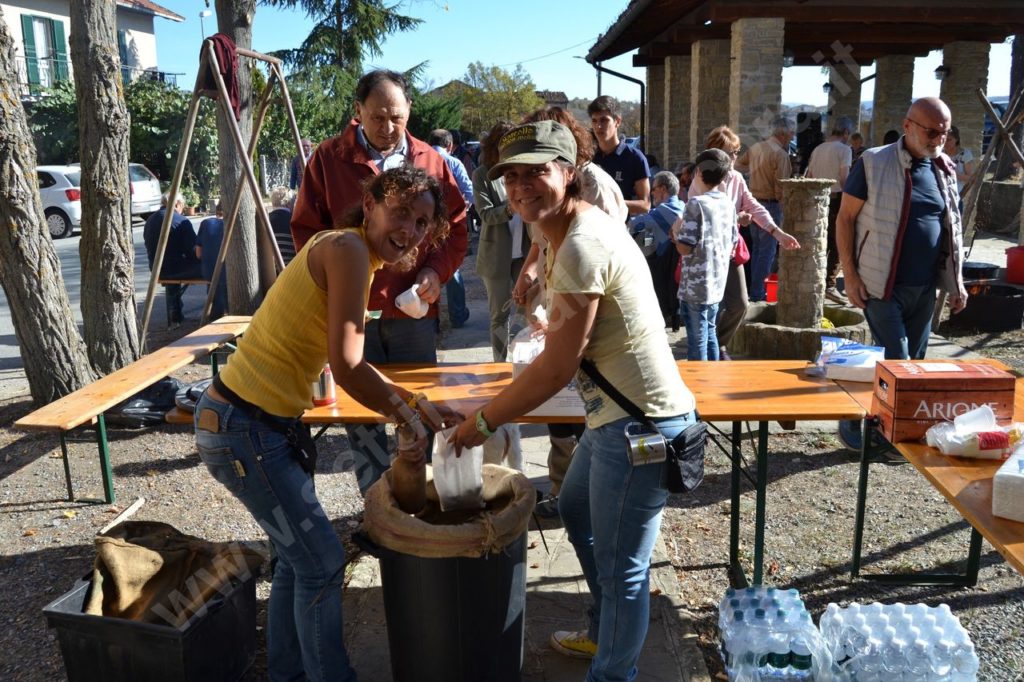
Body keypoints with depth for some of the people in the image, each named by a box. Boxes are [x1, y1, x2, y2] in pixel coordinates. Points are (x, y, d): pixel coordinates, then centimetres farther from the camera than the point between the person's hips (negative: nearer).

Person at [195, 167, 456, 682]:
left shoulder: (353, 255, 11)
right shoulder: (347, 249, -18)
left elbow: (348, 363, 14)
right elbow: (347, 369, -25)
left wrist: (413, 403, 10)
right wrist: (407, 418, -11)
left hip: (269, 423, 10)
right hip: (242, 429, -10)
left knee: (298, 557, 21)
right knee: (322, 563, 2)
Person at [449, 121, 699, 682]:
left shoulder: (581, 248, -22)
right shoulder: (575, 228, 10)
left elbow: (556, 368, -21)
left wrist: (483, 421, -10)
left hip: (640, 425, -12)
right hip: (616, 413, 12)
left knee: (620, 566, 4)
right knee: (575, 510, 29)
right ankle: (606, 635, 50)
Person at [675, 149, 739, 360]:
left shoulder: (697, 203, -15)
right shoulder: (729, 203, 5)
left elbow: (685, 248, -19)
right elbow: (732, 244, 12)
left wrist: (676, 234, 1)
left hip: (696, 286, -7)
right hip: (717, 284, 7)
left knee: (697, 342, 2)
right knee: (710, 334, 20)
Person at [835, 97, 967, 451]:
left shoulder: (945, 170, 10)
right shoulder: (874, 163, -7)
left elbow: (953, 228, 17)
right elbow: (846, 218, -7)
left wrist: (957, 280, 12)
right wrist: (850, 275, -12)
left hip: (925, 287, 6)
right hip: (884, 285, -6)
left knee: (914, 363, 11)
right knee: (896, 364, -7)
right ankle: (853, 421, 12)